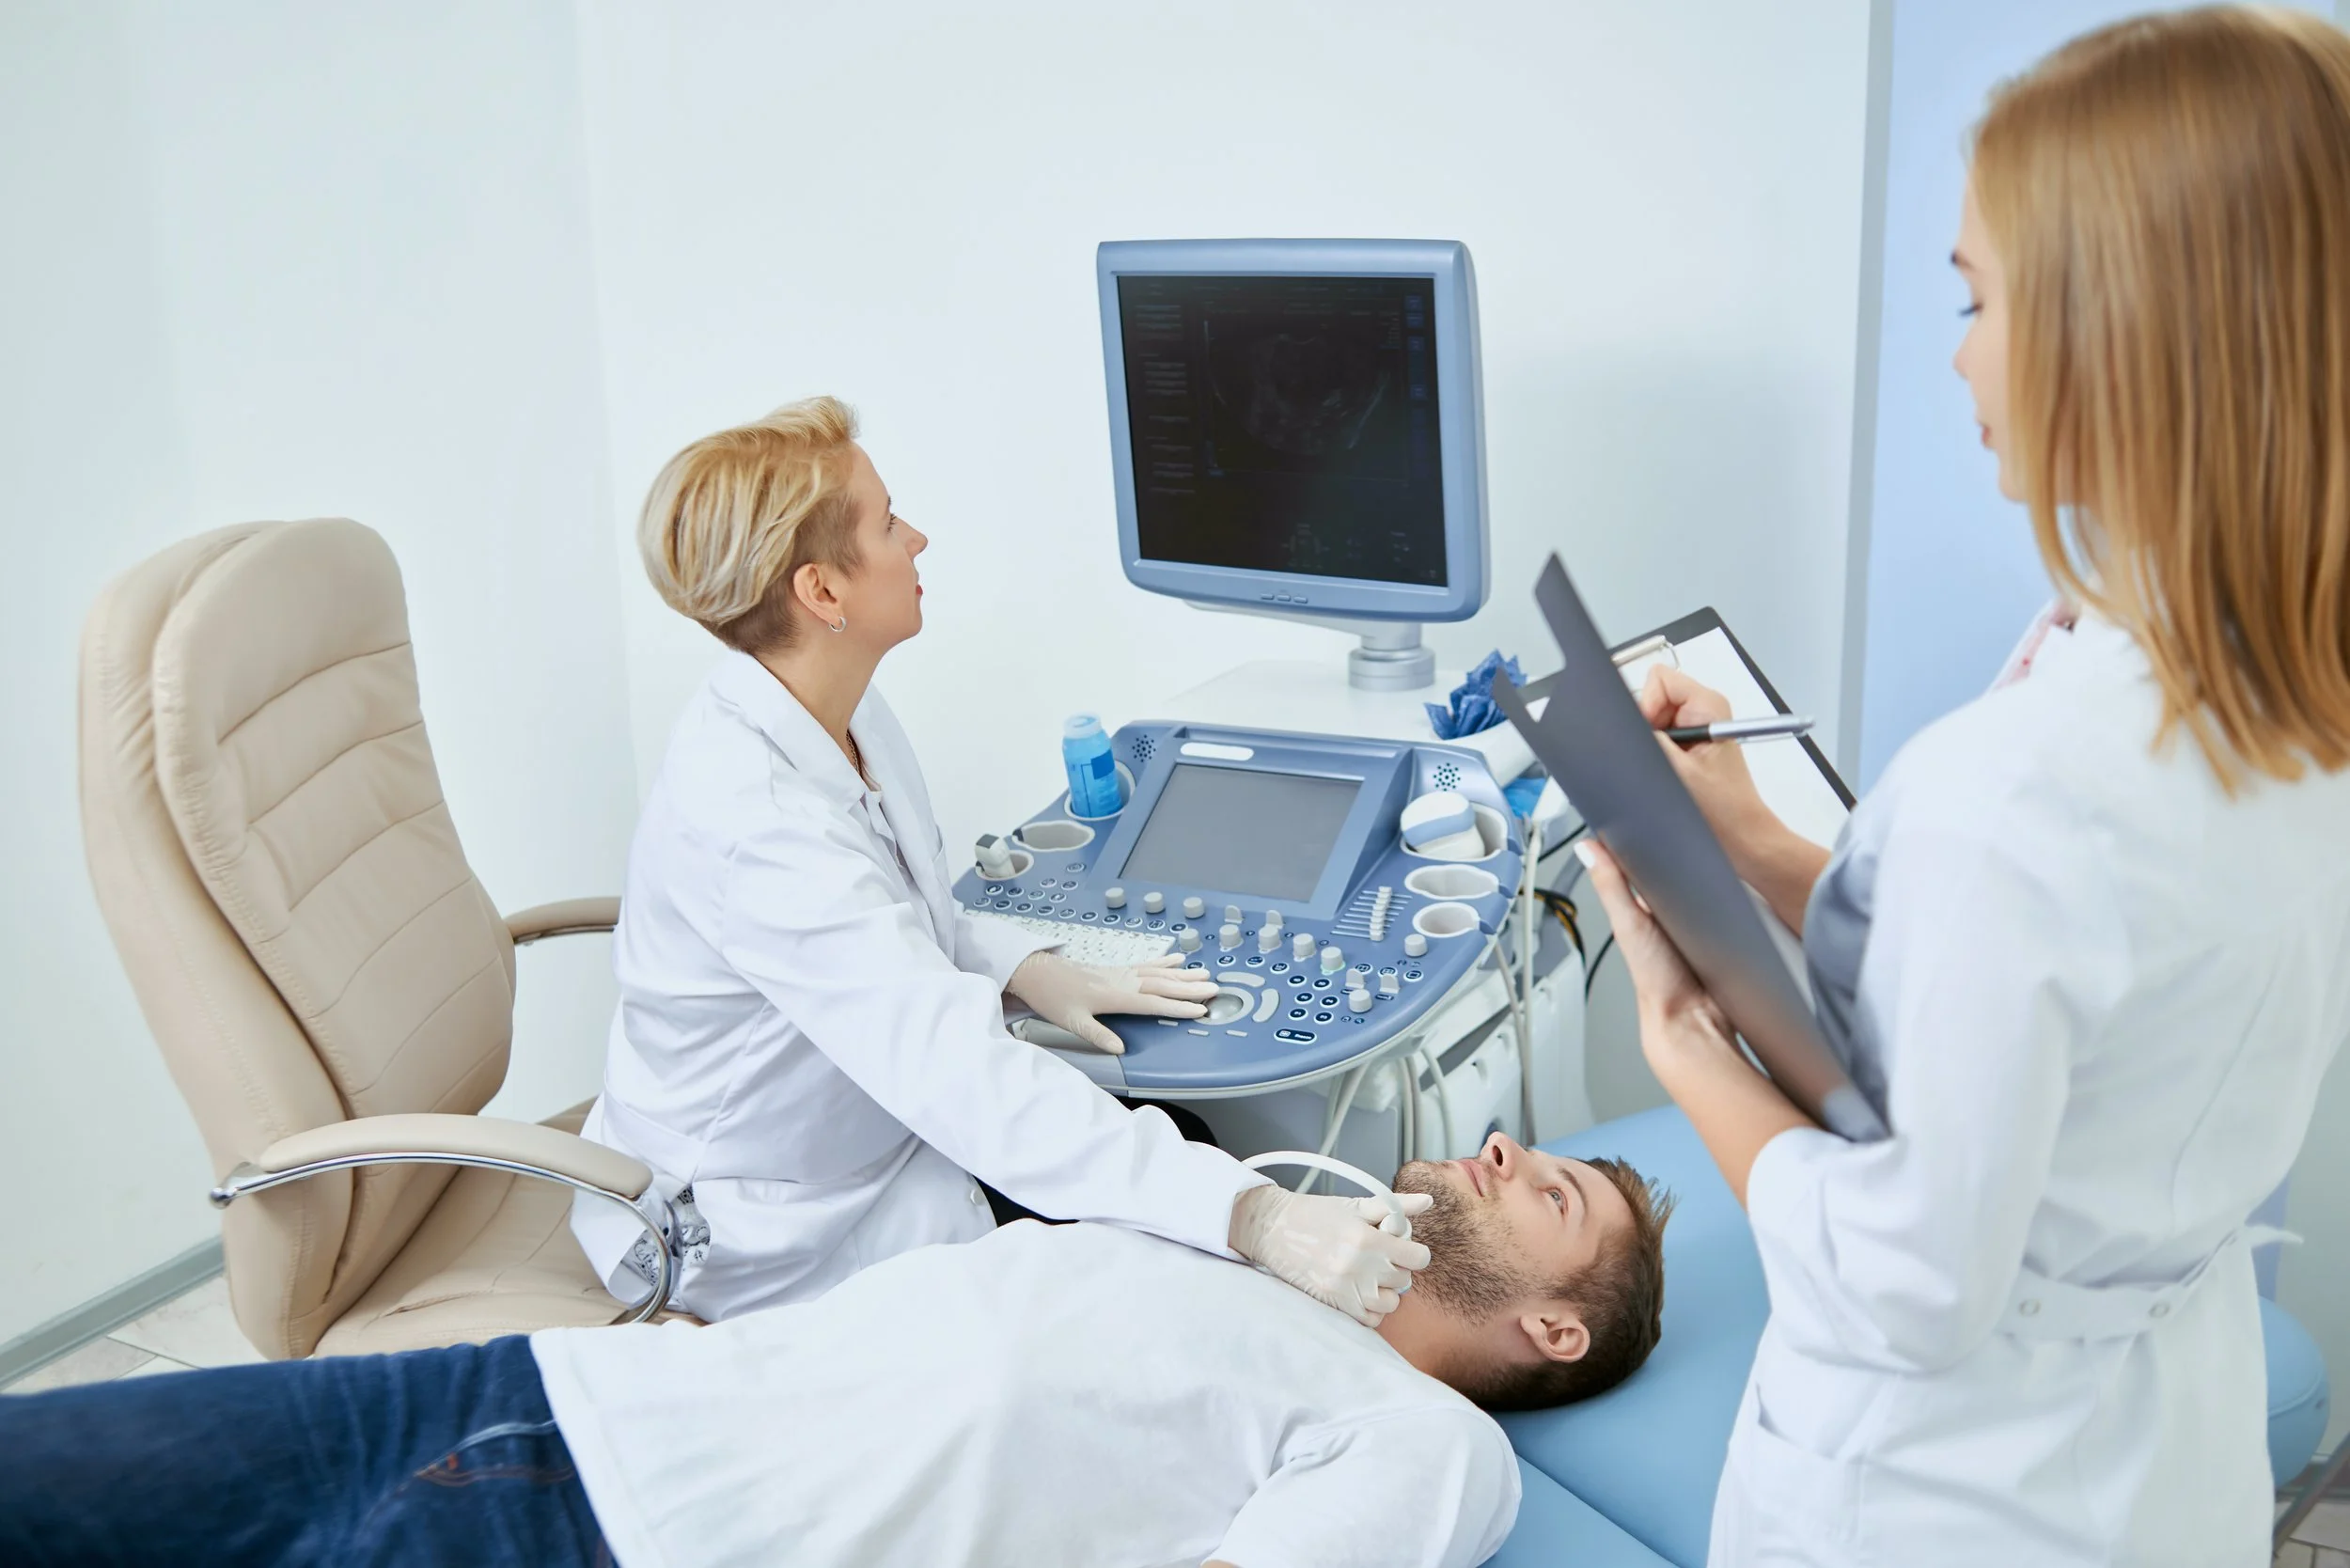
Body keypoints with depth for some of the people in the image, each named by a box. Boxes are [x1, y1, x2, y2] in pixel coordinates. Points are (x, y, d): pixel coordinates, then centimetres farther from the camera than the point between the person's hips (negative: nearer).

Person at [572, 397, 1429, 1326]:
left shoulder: (845, 715, -3)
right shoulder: (752, 821, -35)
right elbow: (964, 1079, -43)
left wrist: (1032, 971, -7)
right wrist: (1253, 1219, -48)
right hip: (770, 1247, -8)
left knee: (1183, 1148, 4)